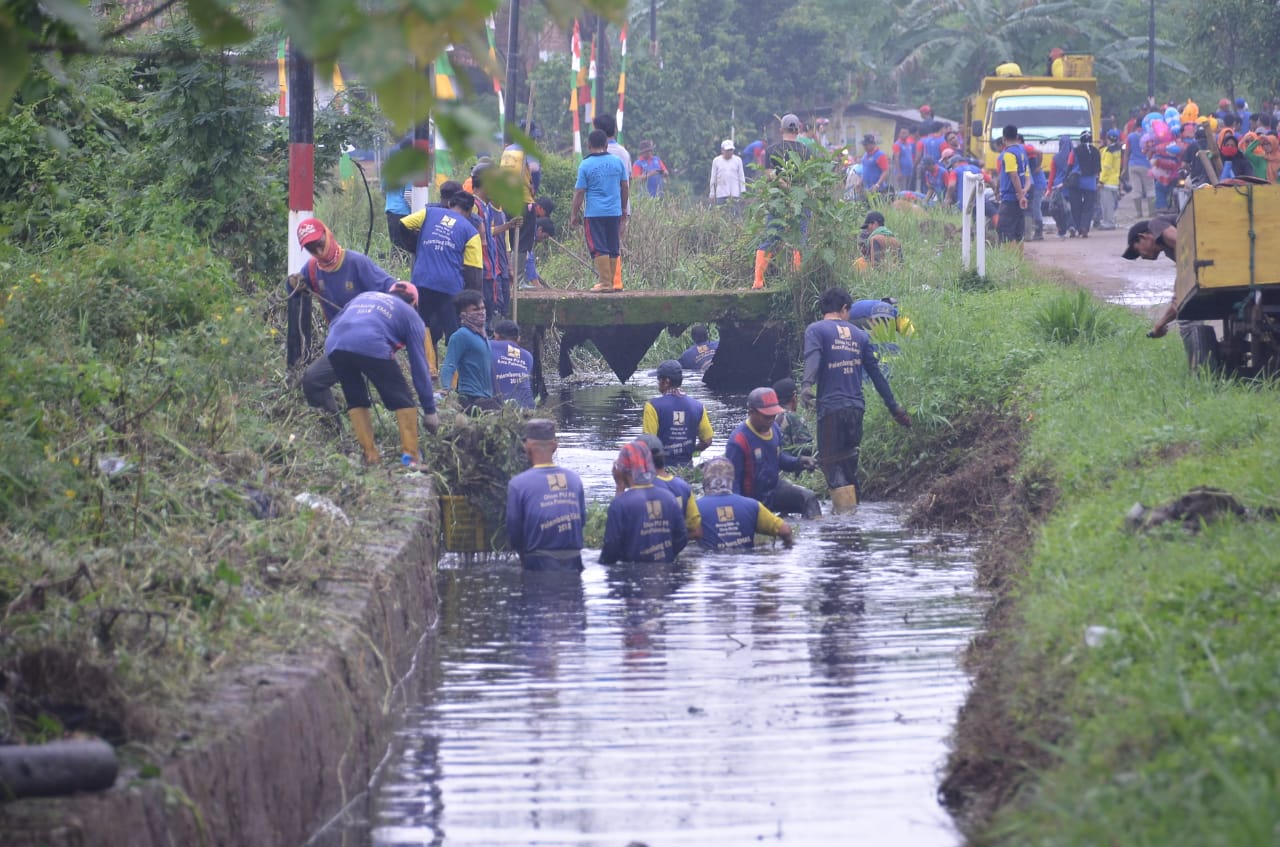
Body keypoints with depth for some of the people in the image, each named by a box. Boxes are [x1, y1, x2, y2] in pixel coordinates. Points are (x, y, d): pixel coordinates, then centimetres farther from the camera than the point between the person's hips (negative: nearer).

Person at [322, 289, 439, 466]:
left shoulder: (364, 296, 38)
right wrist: (430, 411, 26)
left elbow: (334, 324, 33)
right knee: (403, 400, 11)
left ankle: (370, 456, 18)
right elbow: (419, 364, 23)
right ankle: (410, 455, 4)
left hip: (333, 346, 4)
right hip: (371, 346, -4)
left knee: (356, 401, 23)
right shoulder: (410, 315, 25)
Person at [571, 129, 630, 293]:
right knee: (613, 248, 10)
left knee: (599, 249, -3)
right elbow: (625, 187, 12)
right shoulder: (617, 162, 4)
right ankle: (613, 281, 11)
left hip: (594, 213, -4)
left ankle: (605, 282, -8)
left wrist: (575, 214, 3)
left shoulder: (586, 165, -7)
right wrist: (624, 209, 24)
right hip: (615, 212, 4)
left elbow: (579, 192, -5)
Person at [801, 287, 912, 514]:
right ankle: (852, 506, 21)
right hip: (856, 408, 5)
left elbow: (812, 357, -20)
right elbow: (877, 374, 18)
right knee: (849, 461, 17)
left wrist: (806, 385, -35)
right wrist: (895, 408, 23)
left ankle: (846, 509, -19)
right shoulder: (859, 335, 16)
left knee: (831, 462, -6)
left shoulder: (815, 330, 2)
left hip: (830, 406, -5)